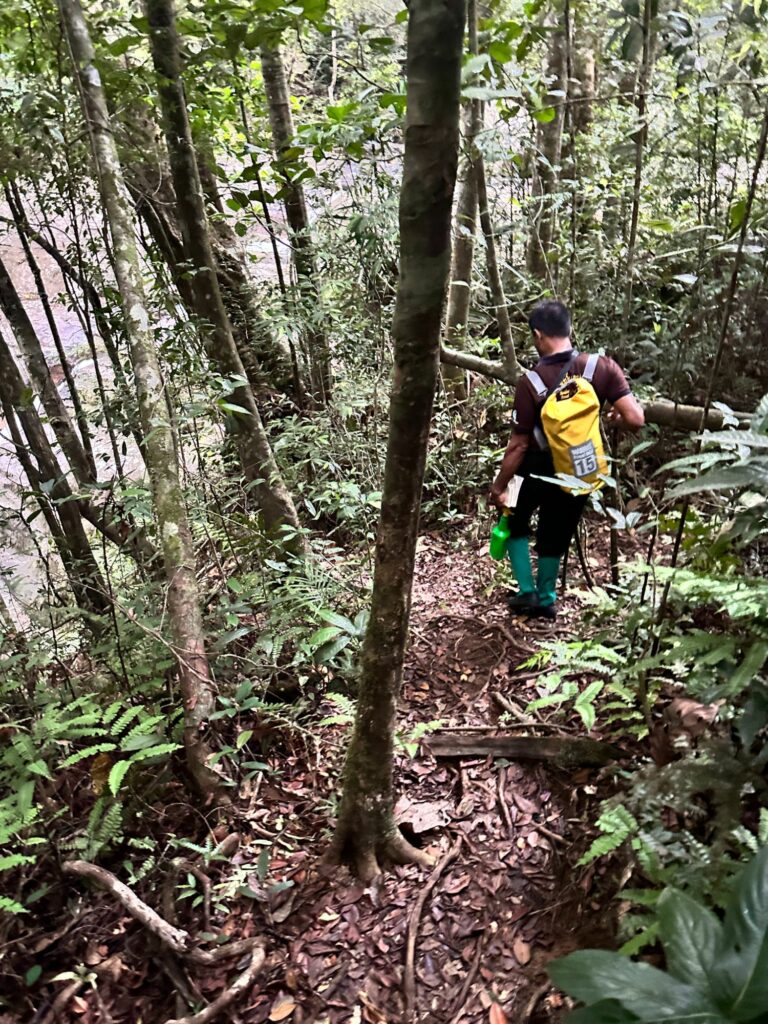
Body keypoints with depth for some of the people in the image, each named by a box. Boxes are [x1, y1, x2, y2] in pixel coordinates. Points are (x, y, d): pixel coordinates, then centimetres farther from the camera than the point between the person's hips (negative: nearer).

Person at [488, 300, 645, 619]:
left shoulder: (531, 383, -21)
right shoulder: (601, 368, -14)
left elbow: (519, 444, -17)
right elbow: (635, 419, -18)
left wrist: (499, 486, -6)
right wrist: (614, 420, 5)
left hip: (538, 469, -3)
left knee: (515, 521, 22)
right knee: (555, 533, 21)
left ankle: (527, 592, 17)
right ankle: (546, 599, 31)